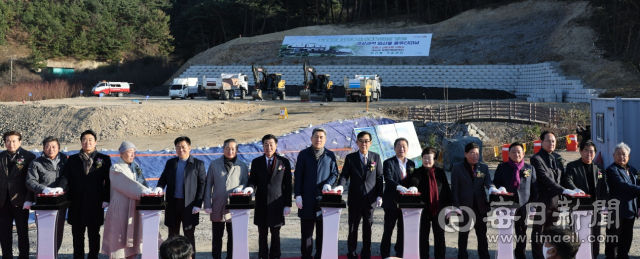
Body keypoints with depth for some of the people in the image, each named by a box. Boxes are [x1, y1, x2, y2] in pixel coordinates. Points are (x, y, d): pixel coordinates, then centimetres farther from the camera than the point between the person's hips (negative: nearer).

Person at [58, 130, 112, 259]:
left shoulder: (104, 159, 6)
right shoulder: (73, 160, 10)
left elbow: (109, 181, 2)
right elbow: (65, 178, 2)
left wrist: (106, 199, -7)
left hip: (95, 204, -1)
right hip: (77, 204, 1)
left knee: (94, 234, 5)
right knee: (77, 235, 6)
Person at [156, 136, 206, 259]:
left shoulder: (198, 164, -1)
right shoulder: (170, 163, 10)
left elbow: (202, 185, -3)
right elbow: (163, 178, 13)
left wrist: (198, 205, -10)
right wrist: (159, 187, -11)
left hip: (189, 206, -3)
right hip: (173, 204, 3)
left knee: (189, 235, 4)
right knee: (173, 235, 8)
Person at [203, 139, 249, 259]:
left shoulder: (242, 166, 5)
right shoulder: (214, 164, 7)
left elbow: (246, 182, 7)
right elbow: (208, 185, 6)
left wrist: (241, 188, -17)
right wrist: (207, 204, 0)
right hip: (217, 207, 1)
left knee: (233, 237, 5)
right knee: (216, 237, 7)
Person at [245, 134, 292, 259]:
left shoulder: (284, 162, 3)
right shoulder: (256, 162, 7)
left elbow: (288, 185, 2)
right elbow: (253, 180, 7)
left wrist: (287, 204, -2)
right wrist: (250, 187, -17)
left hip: (277, 205, -1)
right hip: (261, 204, 1)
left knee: (275, 234, 6)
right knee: (262, 234, 6)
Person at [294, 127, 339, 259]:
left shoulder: (330, 155, 7)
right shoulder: (304, 154, 4)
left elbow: (334, 173, 10)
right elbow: (298, 176, 3)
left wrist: (328, 183, -11)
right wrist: (298, 195, -3)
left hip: (324, 197, 1)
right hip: (307, 198, -1)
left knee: (322, 231, 4)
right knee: (306, 231, 3)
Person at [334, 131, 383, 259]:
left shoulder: (376, 157, 6)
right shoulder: (350, 158, 3)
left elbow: (379, 177, 6)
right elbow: (344, 174, -1)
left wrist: (379, 196, 1)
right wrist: (341, 185, -21)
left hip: (370, 198, 1)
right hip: (355, 198, -1)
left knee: (367, 227, 7)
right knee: (353, 227, 3)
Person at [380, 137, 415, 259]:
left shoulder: (411, 164, 14)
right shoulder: (388, 163, -2)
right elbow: (388, 179, -16)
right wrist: (398, 187, -33)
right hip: (392, 202, -4)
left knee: (403, 230, 8)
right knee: (388, 229, 3)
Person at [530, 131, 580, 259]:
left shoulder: (558, 158, 13)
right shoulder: (536, 159, -11)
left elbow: (562, 177, 14)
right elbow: (545, 179, -20)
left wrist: (572, 189, -5)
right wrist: (563, 190, -26)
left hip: (555, 200, 6)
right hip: (542, 200, -6)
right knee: (538, 231, 3)